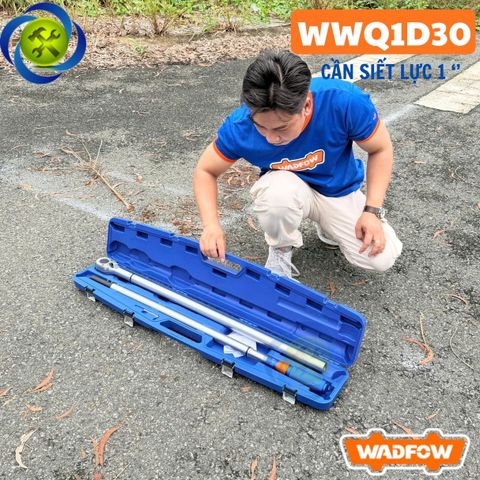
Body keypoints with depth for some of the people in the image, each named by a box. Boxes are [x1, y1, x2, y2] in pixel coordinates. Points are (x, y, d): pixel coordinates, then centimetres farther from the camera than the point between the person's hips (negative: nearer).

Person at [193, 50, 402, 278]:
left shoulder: (345, 101, -32)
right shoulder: (240, 126, -29)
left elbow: (381, 149, -14)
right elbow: (205, 172, -13)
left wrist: (372, 210, -22)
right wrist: (211, 225, -29)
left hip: (339, 190, 1)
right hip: (287, 187, -1)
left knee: (381, 259, -17)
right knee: (279, 190, -39)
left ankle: (329, 226, 15)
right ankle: (281, 249, -4)